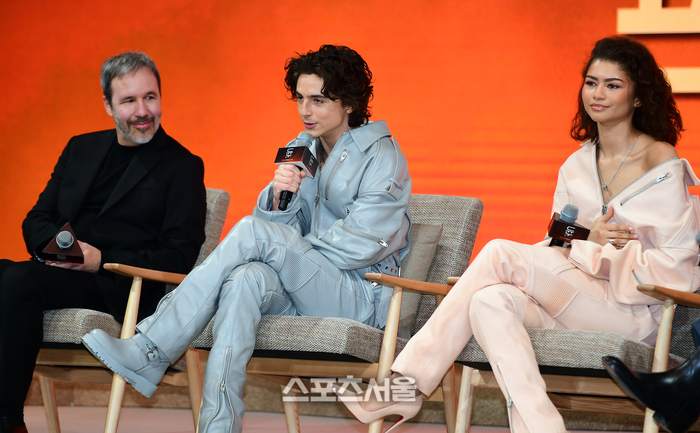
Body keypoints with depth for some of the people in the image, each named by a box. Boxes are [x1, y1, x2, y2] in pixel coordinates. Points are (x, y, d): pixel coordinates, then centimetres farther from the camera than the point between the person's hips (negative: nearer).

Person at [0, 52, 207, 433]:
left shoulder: (182, 166, 4)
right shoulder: (81, 149, 21)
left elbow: (179, 257, -5)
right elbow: (36, 220, 19)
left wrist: (102, 260, -16)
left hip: (120, 287, -6)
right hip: (58, 271, 6)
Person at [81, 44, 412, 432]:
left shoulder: (381, 156, -3)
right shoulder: (303, 151, 18)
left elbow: (363, 243, -12)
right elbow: (287, 226, 10)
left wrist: (292, 254, -7)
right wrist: (280, 195, -12)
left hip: (361, 297, -6)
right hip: (306, 295, 6)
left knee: (253, 230, -28)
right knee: (247, 278, -32)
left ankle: (149, 352, -32)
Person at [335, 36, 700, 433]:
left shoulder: (661, 163, -2)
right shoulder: (576, 167, 17)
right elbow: (555, 249, 14)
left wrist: (597, 251, -13)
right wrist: (588, 244, -8)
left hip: (635, 315, -6)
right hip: (575, 306, 6)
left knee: (500, 255, -22)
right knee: (490, 301, -25)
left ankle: (409, 383, -25)